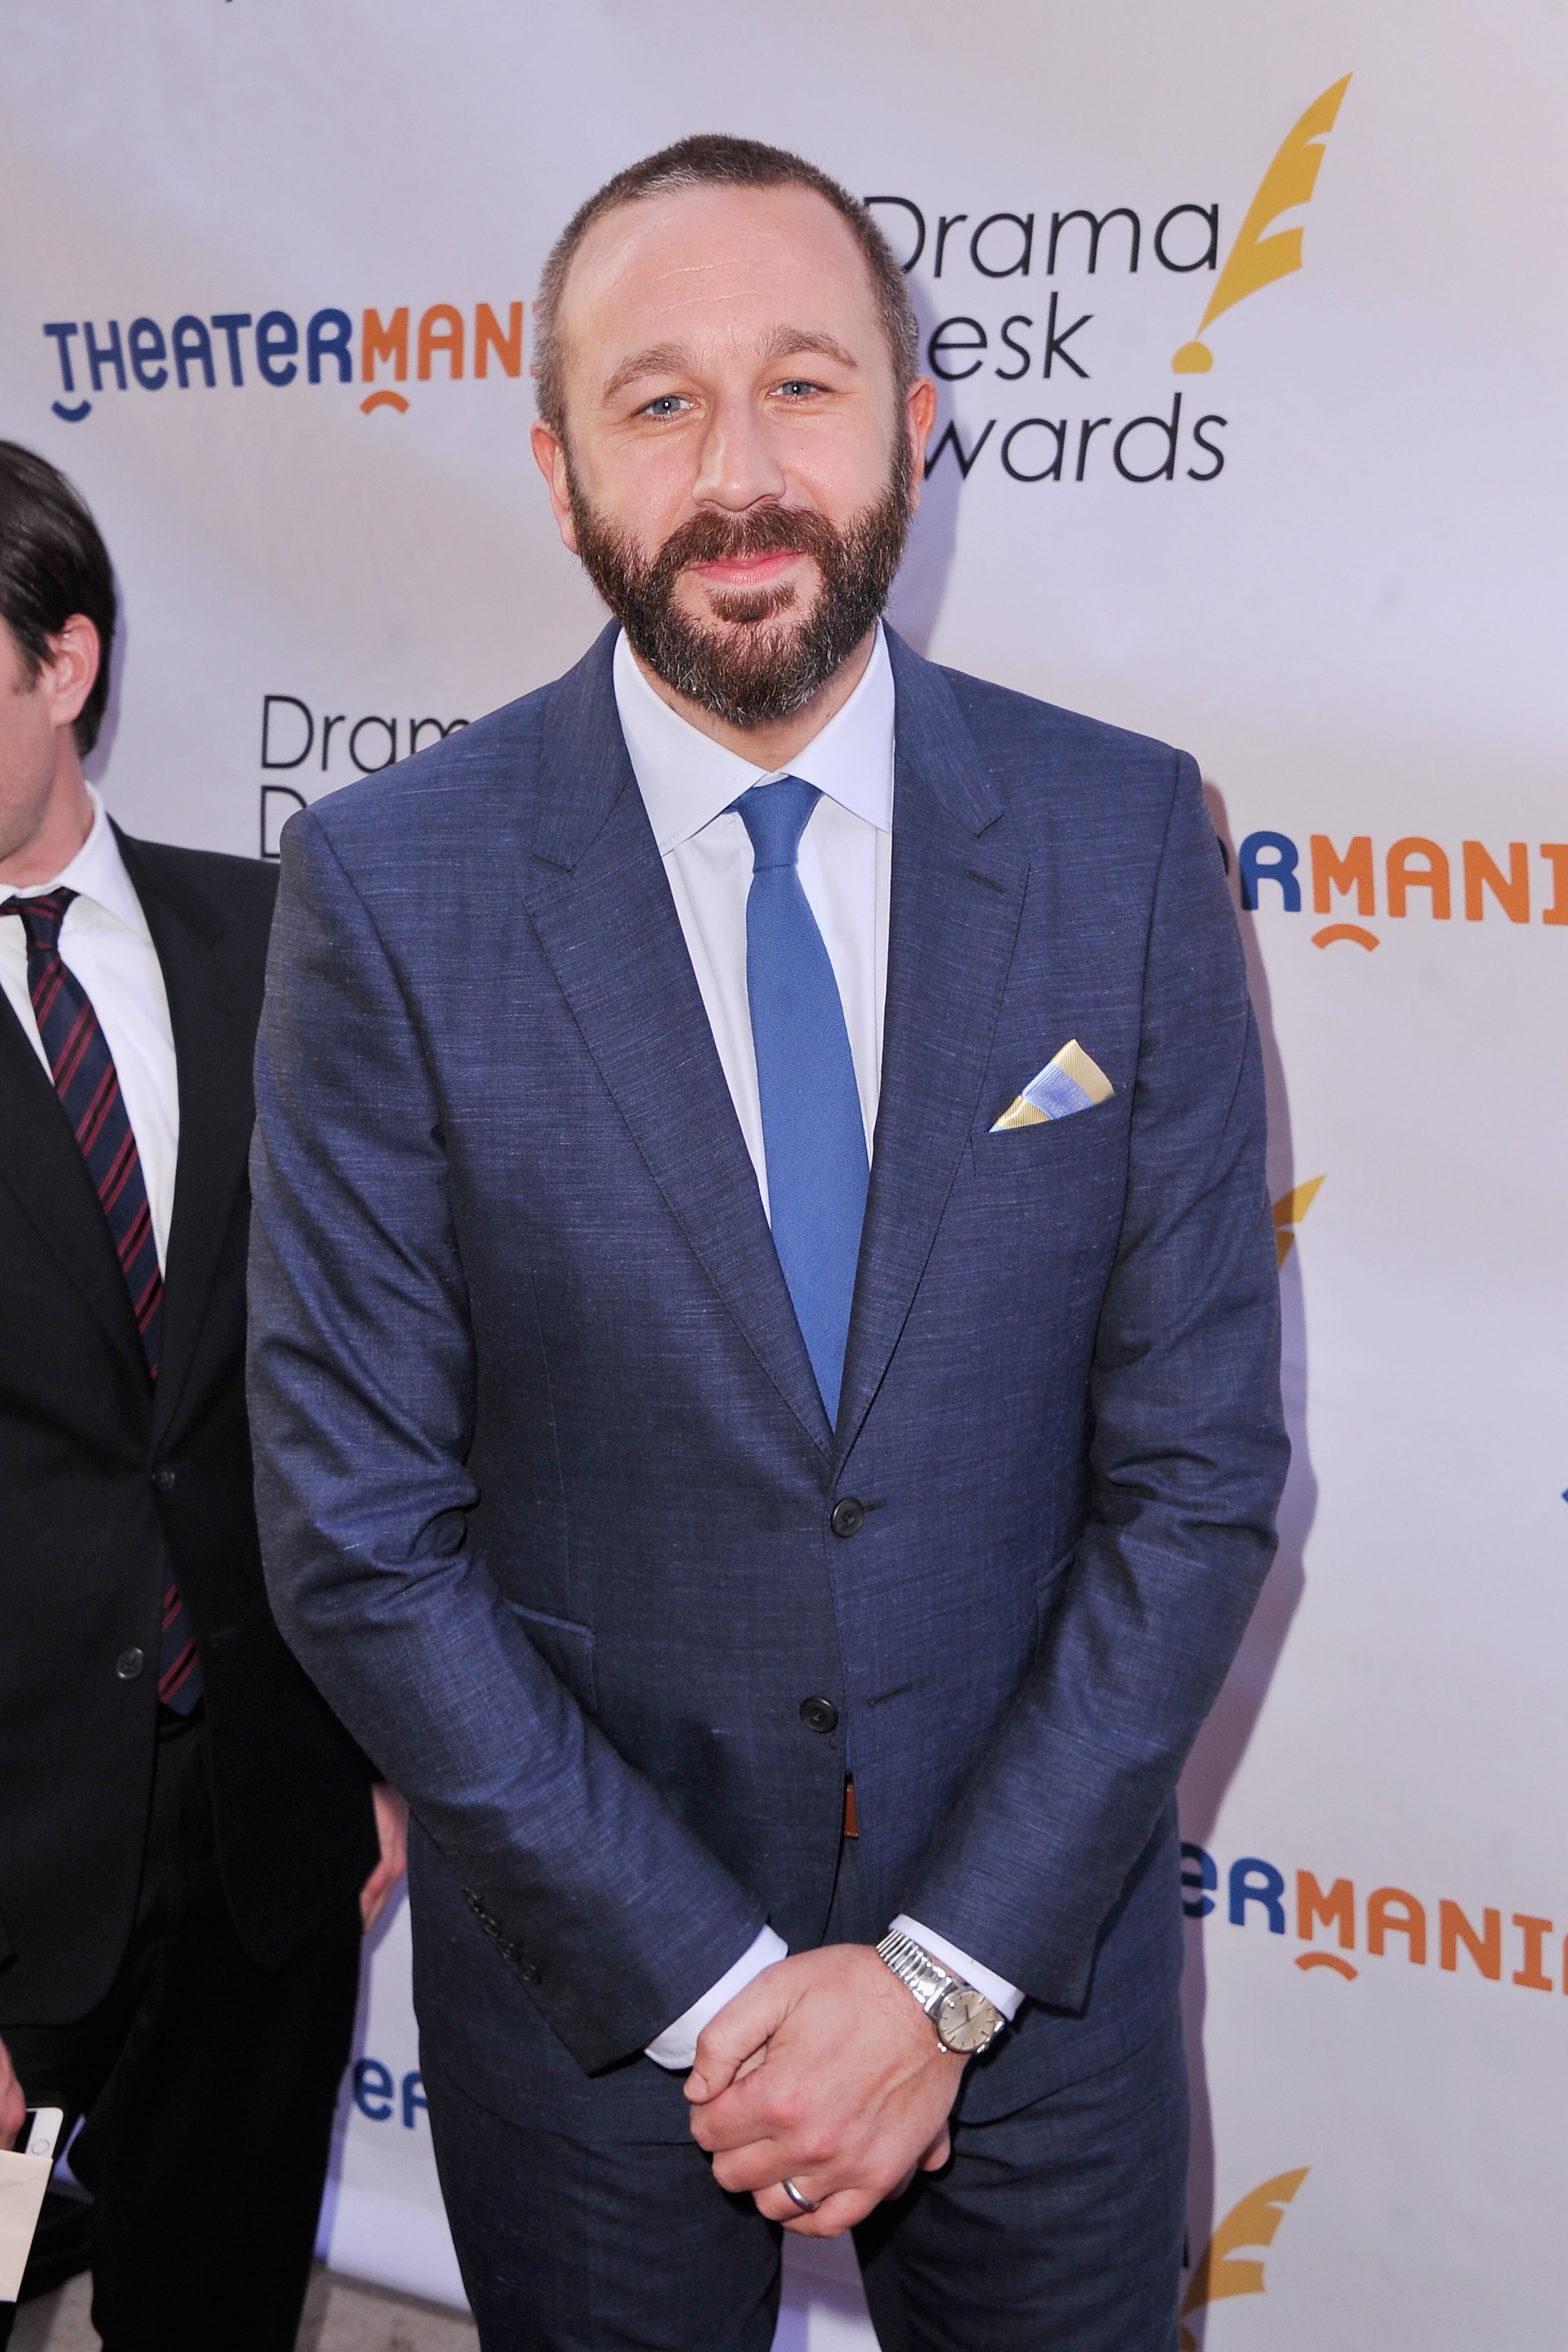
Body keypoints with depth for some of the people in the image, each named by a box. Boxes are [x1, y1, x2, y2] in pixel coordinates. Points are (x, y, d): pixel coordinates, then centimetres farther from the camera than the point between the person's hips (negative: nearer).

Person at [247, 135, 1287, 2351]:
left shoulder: (1128, 837, -8)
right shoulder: (389, 887, -13)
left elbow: (1201, 1465, -7)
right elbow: (359, 1527, -11)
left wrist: (944, 1973, -11)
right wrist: (709, 1981, -12)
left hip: (1040, 1949, 2)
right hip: (587, 1977, -1)